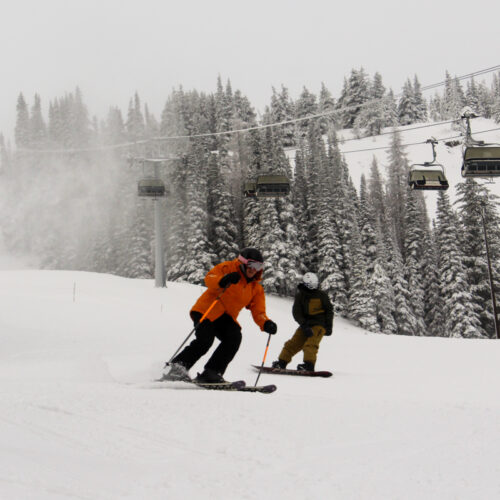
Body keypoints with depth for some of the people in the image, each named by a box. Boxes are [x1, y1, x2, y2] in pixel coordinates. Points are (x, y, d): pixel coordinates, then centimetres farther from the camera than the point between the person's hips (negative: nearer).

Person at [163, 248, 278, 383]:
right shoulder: (229, 268, -1)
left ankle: (211, 373, -21)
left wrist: (266, 324, -17)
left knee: (235, 337, -23)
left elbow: (258, 311, 4)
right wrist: (222, 281, -39)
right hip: (207, 311, -5)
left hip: (226, 318, 5)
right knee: (204, 341, -25)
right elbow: (209, 279, -16)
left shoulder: (256, 289, 13)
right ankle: (177, 367, -13)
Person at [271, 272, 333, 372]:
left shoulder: (321, 295, -1)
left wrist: (329, 326, 0)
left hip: (319, 324, -3)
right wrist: (304, 326, -20)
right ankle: (282, 362, 8)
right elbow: (296, 313, -6)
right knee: (293, 343, -1)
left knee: (311, 343, -24)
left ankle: (309, 364, -34)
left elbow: (329, 309, 8)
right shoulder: (300, 296, 0)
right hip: (306, 324, 3)